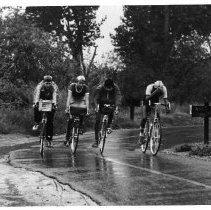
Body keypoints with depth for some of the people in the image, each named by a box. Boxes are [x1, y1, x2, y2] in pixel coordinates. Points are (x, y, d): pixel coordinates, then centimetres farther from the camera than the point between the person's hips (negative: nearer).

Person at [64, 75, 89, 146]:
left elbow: (87, 99, -30)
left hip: (81, 101, 1)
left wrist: (87, 109, -40)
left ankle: (81, 127, -5)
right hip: (73, 101, -1)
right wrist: (67, 107, -45)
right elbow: (69, 96, -34)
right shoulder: (72, 86, -27)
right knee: (70, 119, -11)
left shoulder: (86, 88, -25)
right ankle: (67, 138, -5)